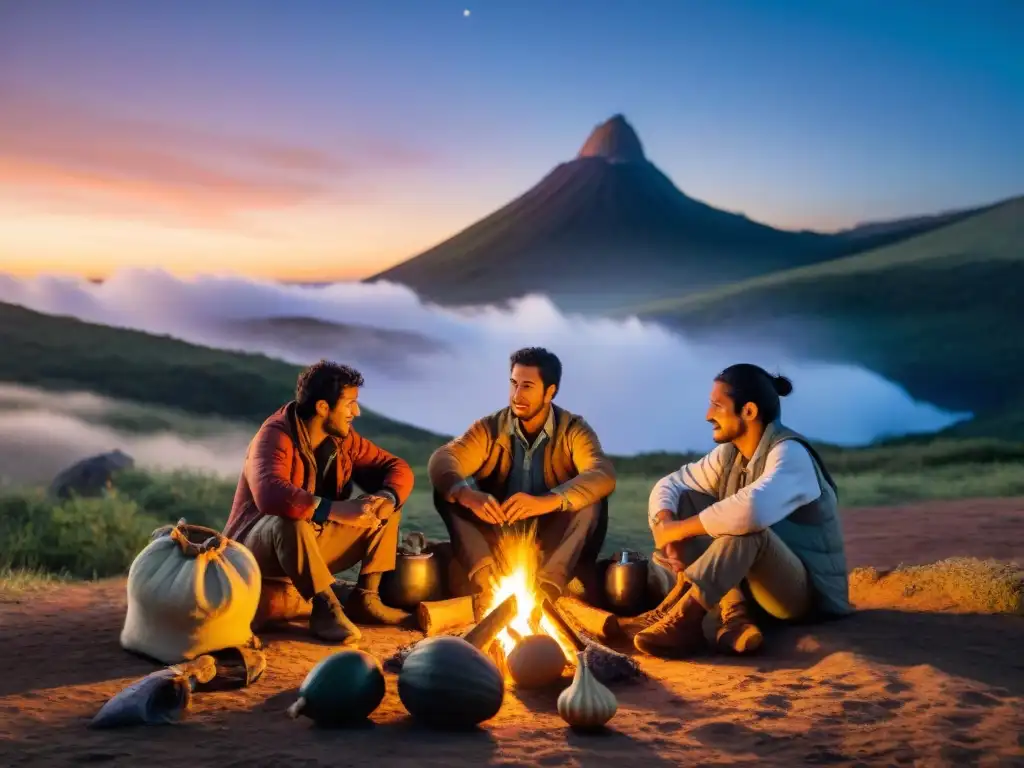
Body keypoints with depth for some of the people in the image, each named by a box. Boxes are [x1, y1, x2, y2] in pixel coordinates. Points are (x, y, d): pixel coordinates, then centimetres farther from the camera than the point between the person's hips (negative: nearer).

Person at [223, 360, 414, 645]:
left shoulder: (341, 438, -1)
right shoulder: (275, 437, -24)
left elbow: (396, 467, 1)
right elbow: (271, 496, -42)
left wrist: (388, 498, -23)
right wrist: (337, 510, -46)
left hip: (315, 541, 7)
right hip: (258, 546, -7)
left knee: (386, 507, -3)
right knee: (291, 522, -40)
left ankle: (365, 597, -9)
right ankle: (325, 607, -27)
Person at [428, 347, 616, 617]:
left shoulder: (573, 430, -8)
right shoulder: (490, 428, -3)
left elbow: (603, 476, -27)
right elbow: (442, 460, -17)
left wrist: (547, 501, -44)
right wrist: (466, 495, -42)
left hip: (550, 539, -2)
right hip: (496, 537, 2)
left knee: (592, 498, -28)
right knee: (446, 491, -20)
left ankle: (546, 590, -35)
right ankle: (486, 582, -34)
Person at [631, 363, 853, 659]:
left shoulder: (789, 454, -22)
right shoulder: (729, 454, 3)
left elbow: (752, 510, -41)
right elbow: (669, 484, 7)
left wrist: (679, 529, -29)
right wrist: (666, 526, -16)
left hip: (808, 591, -9)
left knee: (747, 526, -37)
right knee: (682, 502, -4)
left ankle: (684, 618, -34)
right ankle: (734, 611, -19)